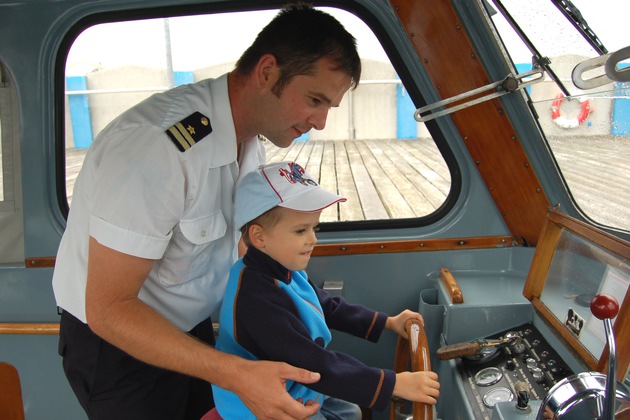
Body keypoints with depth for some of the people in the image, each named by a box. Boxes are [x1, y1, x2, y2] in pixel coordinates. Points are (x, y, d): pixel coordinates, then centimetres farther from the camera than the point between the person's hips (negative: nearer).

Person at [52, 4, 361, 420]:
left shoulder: (252, 136, -4)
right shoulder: (154, 144, -33)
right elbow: (107, 309, -31)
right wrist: (237, 374, -38)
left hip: (192, 329, 7)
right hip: (114, 342, -7)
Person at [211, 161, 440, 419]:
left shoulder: (286, 270, -4)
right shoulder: (258, 300, -36)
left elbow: (329, 308, 11)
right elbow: (314, 365, -36)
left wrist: (387, 323, 9)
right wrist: (394, 383, -33)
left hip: (293, 392, 9)